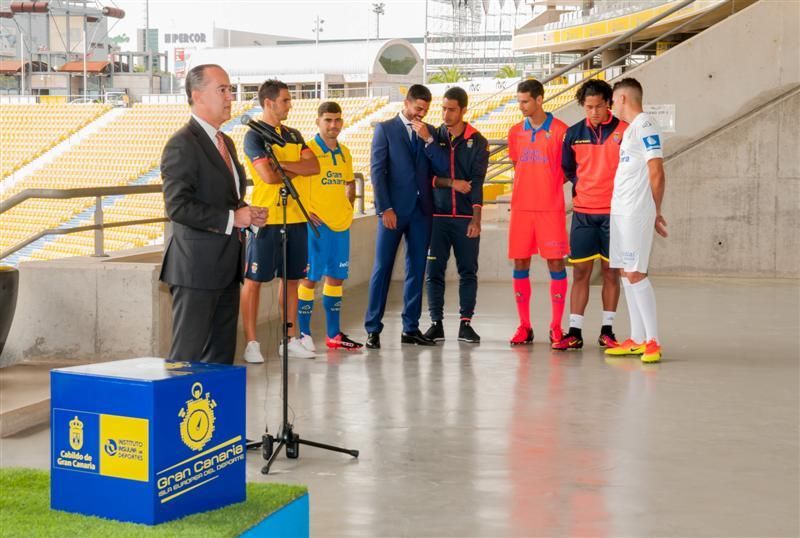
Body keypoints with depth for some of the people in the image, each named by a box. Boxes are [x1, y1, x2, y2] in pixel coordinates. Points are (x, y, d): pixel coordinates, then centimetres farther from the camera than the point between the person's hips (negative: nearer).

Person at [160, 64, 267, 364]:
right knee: (188, 354, -5)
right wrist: (231, 218, -19)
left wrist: (247, 214, 6)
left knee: (221, 355, 13)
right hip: (196, 268, -9)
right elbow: (177, 206, -21)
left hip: (226, 267, 9)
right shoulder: (182, 145, -13)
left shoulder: (225, 142, 17)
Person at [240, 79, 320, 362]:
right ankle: (251, 342, 2)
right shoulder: (255, 136, -6)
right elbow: (268, 175, -19)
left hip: (296, 217, 7)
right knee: (254, 280, -3)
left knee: (291, 278, 11)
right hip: (267, 219, -7)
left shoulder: (293, 135, 14)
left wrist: (283, 164, -15)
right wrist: (298, 171, -2)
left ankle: (290, 339, 18)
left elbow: (314, 166, 0)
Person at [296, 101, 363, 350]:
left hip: (341, 224, 6)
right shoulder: (308, 150, -8)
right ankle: (304, 334, 2)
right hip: (317, 225, -6)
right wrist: (304, 212, -14)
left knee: (336, 278, 9)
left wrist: (348, 207, 12)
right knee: (310, 278, -4)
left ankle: (333, 334, 16)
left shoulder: (344, 152, 13)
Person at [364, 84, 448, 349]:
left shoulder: (429, 131, 13)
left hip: (421, 209, 4)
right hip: (394, 209, -4)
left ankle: (411, 327, 12)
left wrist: (427, 139, -8)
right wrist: (385, 207, -11)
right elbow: (377, 170, -3)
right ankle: (373, 329, 0)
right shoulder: (385, 129, 3)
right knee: (382, 267, -4)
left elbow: (442, 167, 4)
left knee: (417, 268, 6)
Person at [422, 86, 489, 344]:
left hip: (465, 217, -1)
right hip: (437, 214, 1)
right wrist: (452, 183, -10)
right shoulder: (433, 137, 7)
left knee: (468, 271, 2)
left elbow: (477, 182, -3)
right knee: (434, 270, 0)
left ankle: (466, 323, 8)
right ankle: (436, 323, 6)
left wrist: (476, 218, -11)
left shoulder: (477, 142, 4)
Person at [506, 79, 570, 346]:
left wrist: (550, 185, -5)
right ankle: (524, 326, 11)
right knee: (520, 263, 3)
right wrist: (526, 188, 8)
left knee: (556, 263, -3)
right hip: (521, 208, 4)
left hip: (551, 207, -4)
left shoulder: (560, 130, -3)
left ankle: (556, 327, 4)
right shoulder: (515, 132, 11)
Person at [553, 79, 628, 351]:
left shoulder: (623, 131, -4)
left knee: (611, 272, 4)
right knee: (580, 271, 2)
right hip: (583, 212, 2)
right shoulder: (574, 133, 6)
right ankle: (574, 332, 4)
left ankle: (607, 330, 11)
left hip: (613, 211, -2)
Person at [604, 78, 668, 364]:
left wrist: (655, 212, -9)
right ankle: (637, 340, 14)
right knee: (627, 273, 9)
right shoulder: (630, 128, 19)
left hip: (636, 212, -10)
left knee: (636, 273, -11)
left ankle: (653, 342, -9)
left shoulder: (645, 126, -11)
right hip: (620, 211, 10)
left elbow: (656, 173, -15)